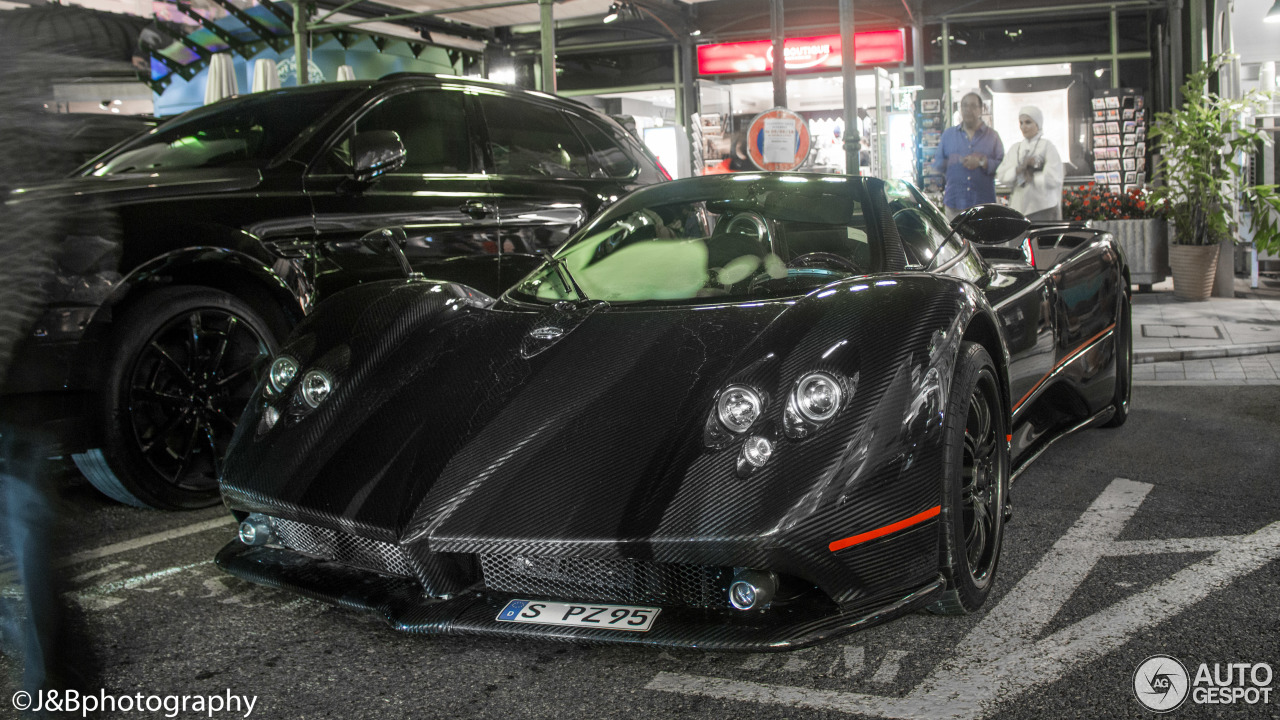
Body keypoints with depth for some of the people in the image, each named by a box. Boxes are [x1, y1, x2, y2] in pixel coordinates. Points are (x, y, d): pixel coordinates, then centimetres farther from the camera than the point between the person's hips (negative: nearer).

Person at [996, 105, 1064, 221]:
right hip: (1019, 207, 4)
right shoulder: (1015, 148, 14)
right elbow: (1001, 176, 2)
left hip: (1042, 208, -4)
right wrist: (1018, 169, -13)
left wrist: (1031, 177, -4)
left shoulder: (1047, 147, -1)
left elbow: (1054, 179, -10)